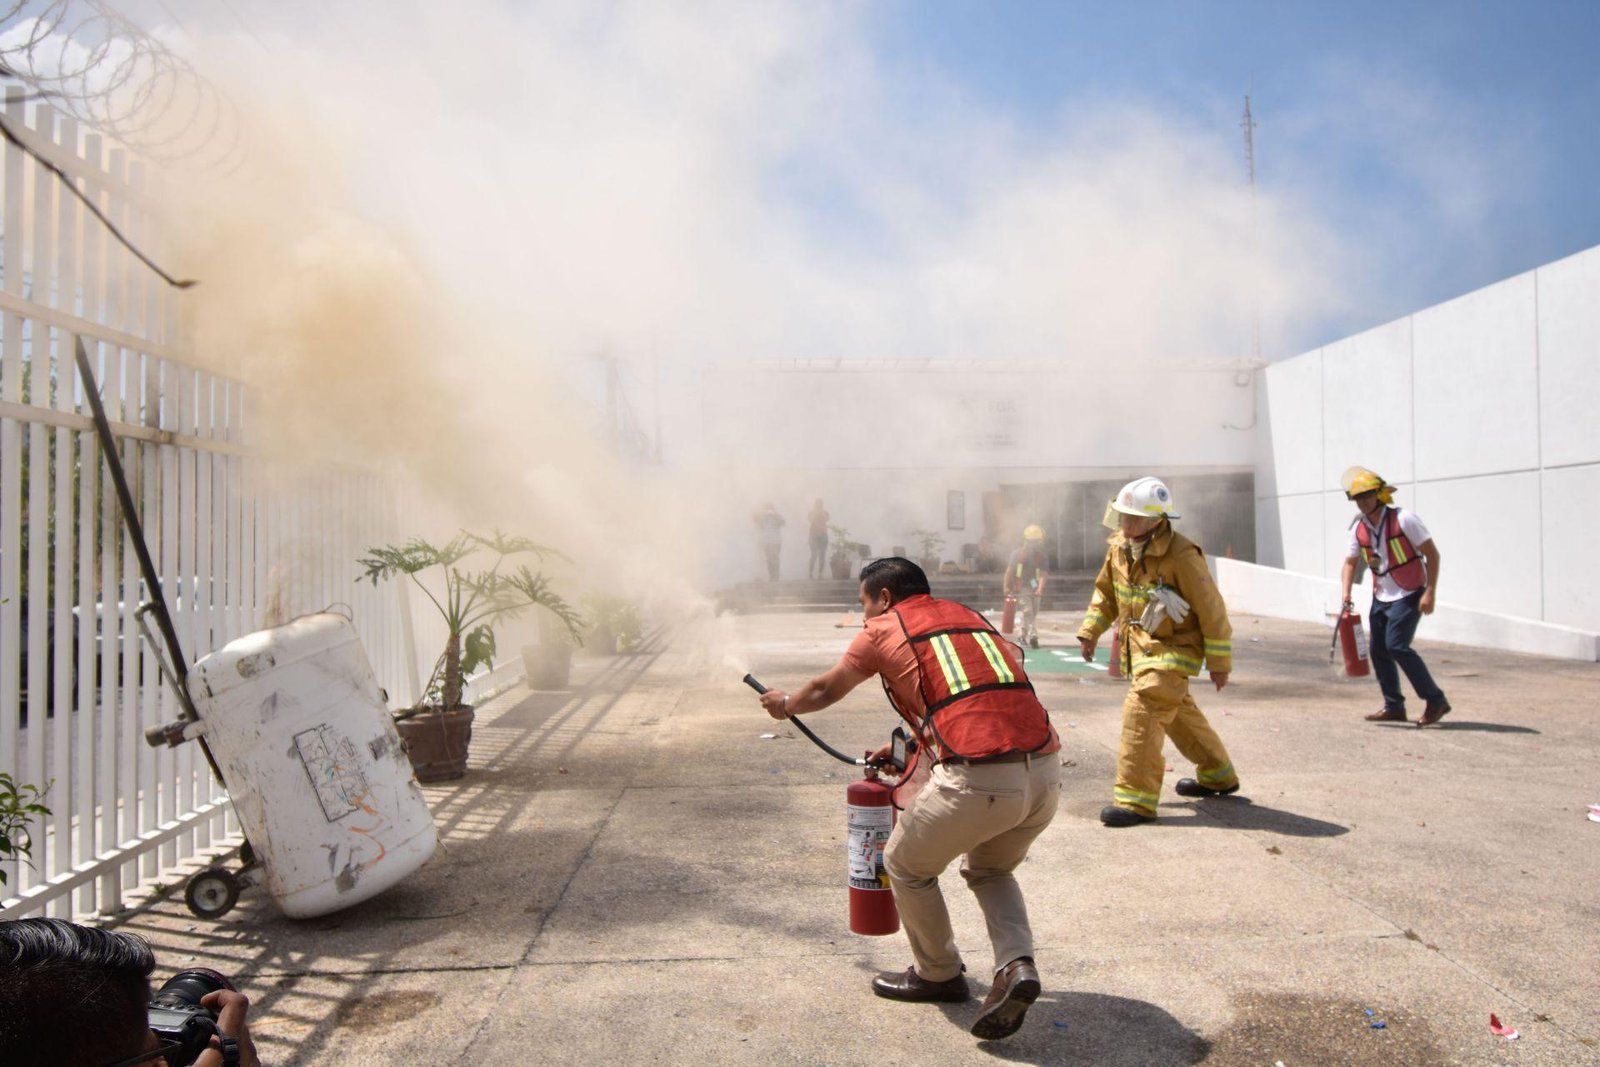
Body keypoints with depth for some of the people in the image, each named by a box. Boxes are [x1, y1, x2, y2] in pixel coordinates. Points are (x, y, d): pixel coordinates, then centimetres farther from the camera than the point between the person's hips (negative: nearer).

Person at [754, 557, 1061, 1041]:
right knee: (989, 870, 30)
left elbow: (825, 690, 25)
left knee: (906, 866, 20)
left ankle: (939, 974, 34)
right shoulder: (968, 616, 26)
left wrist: (785, 703, 46)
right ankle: (1016, 964, 10)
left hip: (978, 778, -6)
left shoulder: (885, 627, 9)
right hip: (1046, 770, 7)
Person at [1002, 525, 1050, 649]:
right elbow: (1009, 571, 4)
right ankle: (1032, 635, -15)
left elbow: (1043, 575, -7)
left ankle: (1024, 634, 23)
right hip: (1021, 588, -3)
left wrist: (1040, 589, -22)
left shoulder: (1042, 557, 3)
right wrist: (1006, 586, -4)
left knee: (1034, 612, 9)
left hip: (1035, 590, 3)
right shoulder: (1017, 554, 1)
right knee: (1028, 611, -15)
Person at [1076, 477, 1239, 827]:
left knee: (1142, 710, -18)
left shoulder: (1181, 556, -24)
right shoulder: (1119, 547, -2)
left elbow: (1211, 610, -17)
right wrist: (1090, 630, 7)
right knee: (1178, 713, 22)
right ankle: (1218, 776, 43)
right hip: (1140, 646, 8)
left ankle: (1135, 799, -12)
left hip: (1173, 650, -8)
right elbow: (1106, 590, 14)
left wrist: (1219, 662, -11)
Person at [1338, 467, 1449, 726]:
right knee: (1377, 649, 7)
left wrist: (1430, 592, -19)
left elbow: (1432, 554, -13)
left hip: (1409, 595, -7)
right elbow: (1350, 562, 11)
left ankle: (1435, 700, -3)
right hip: (1381, 597, 7)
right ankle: (1394, 706, 19)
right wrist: (1345, 592, -6)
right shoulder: (1358, 528, 3)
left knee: (1396, 645, -17)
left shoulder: (1403, 519, -14)